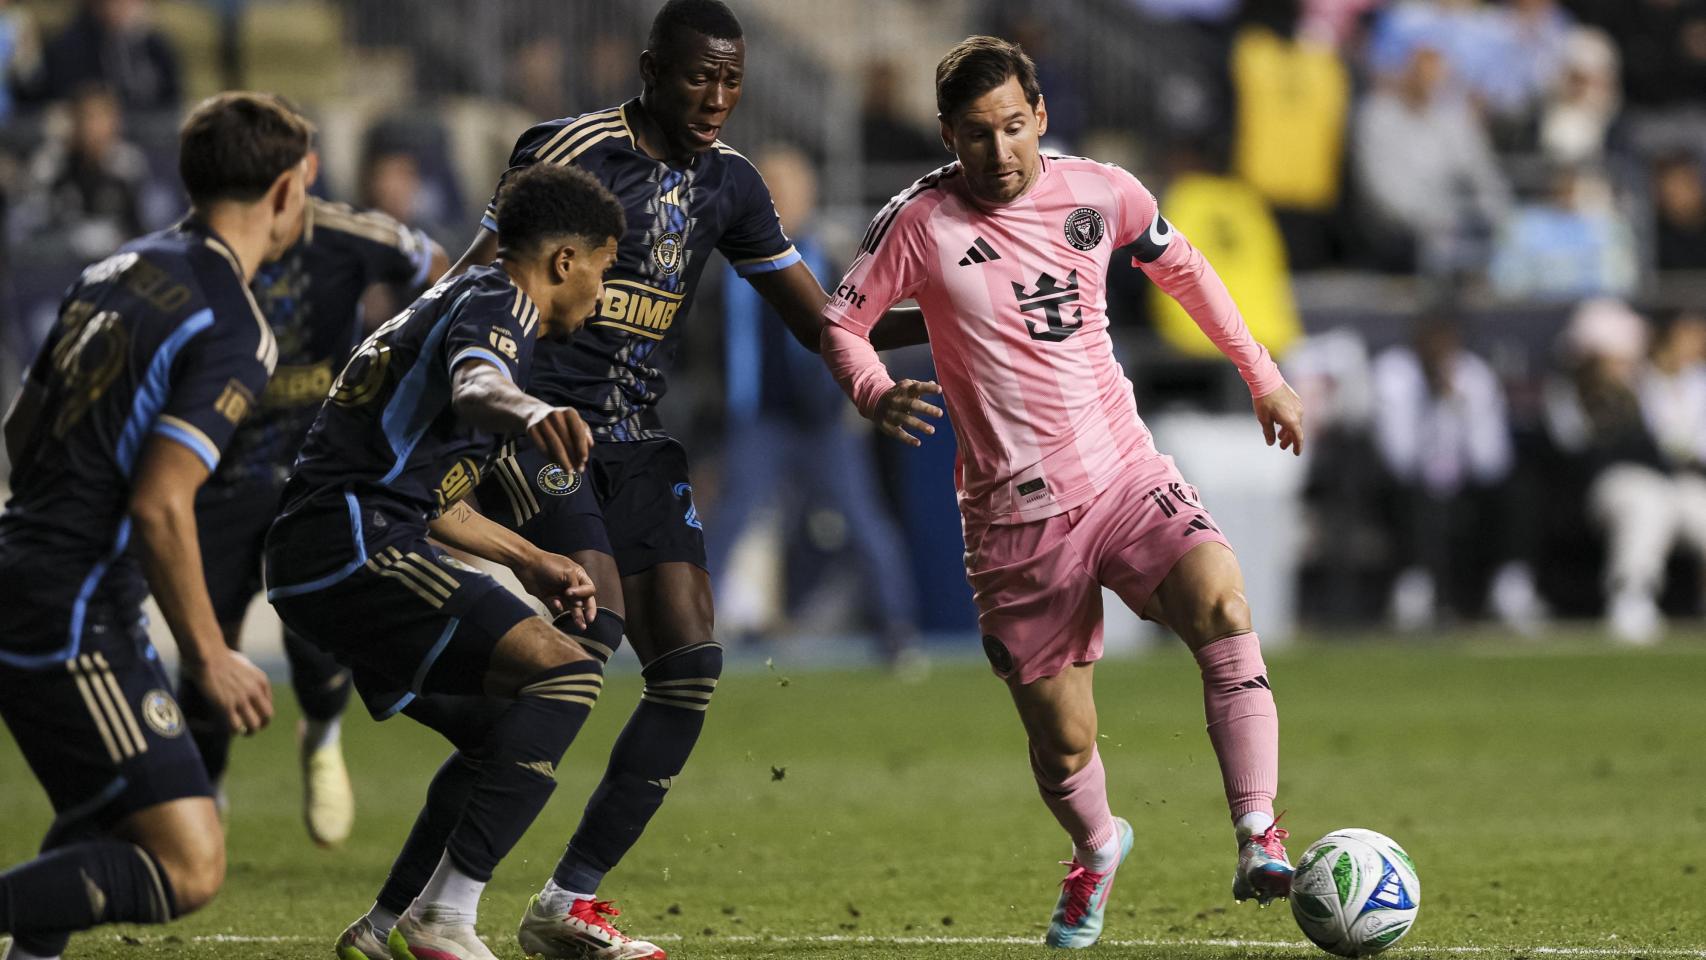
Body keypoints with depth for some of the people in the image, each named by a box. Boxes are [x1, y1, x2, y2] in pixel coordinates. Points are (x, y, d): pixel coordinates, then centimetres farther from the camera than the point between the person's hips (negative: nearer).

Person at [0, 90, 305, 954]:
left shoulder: (119, 271, 13)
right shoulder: (232, 332, -14)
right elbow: (160, 504, -21)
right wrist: (207, 656, -11)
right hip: (75, 623, -9)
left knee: (104, 819, 27)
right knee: (189, 866, -13)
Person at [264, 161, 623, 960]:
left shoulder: (455, 298, 28)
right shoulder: (498, 301, -5)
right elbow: (474, 385, -31)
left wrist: (527, 561, 40)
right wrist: (528, 410, -53)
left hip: (310, 561, 11)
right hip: (356, 544, -11)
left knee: (512, 728, 20)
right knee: (565, 673, -20)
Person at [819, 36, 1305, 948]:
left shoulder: (1100, 192, 0)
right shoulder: (919, 223, -9)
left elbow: (1182, 268, 19)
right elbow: (838, 323, 1)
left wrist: (1262, 376, 23)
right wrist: (875, 395, -20)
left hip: (1127, 477, 1)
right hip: (1016, 520, -1)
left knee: (1223, 607, -28)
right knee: (1062, 740, 4)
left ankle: (1258, 840, -29)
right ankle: (1096, 850, 39)